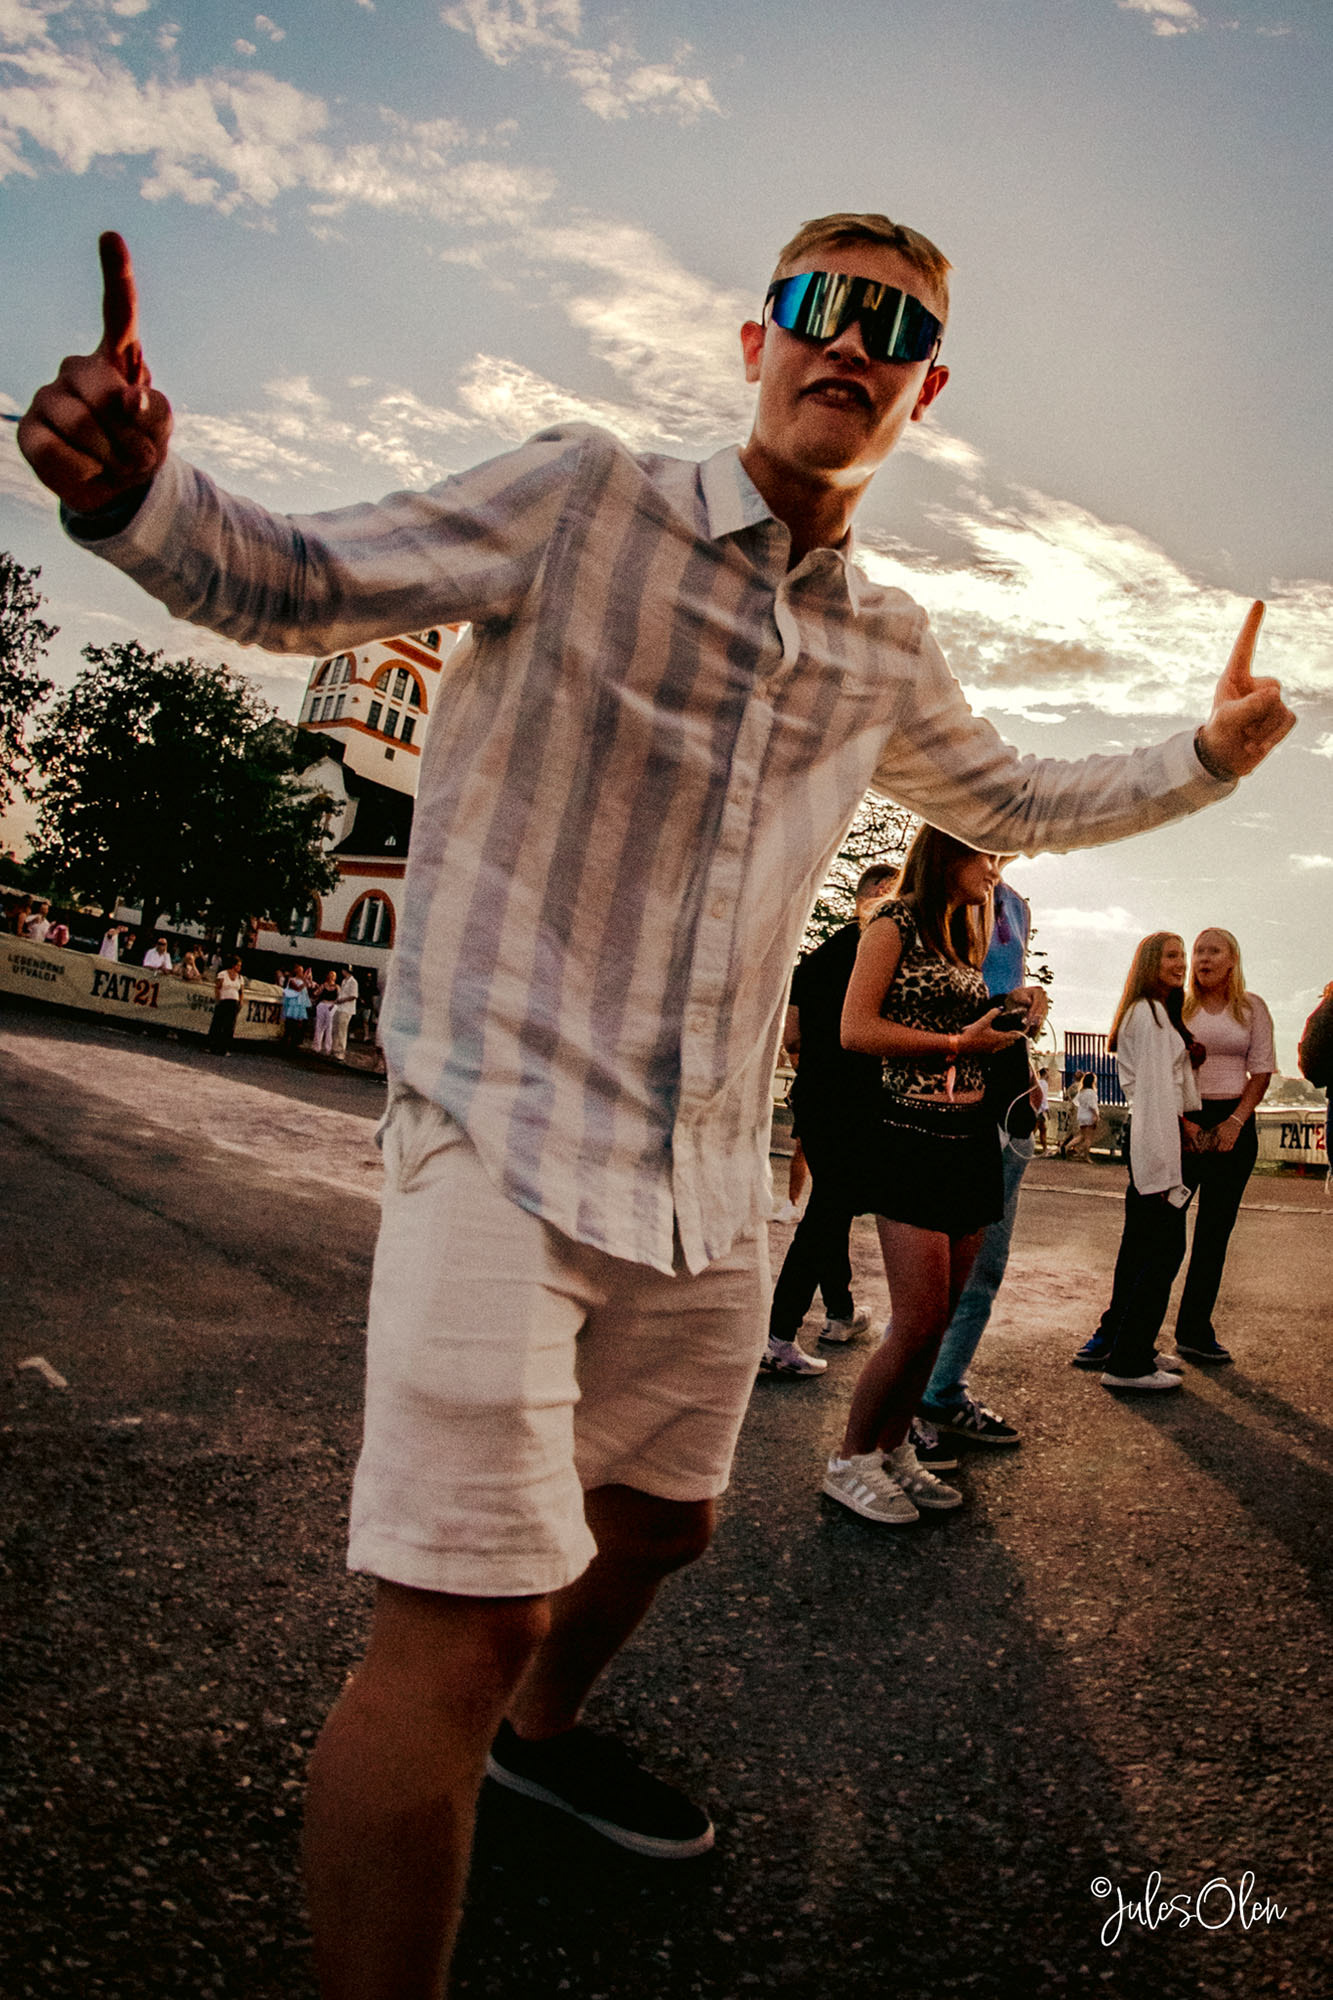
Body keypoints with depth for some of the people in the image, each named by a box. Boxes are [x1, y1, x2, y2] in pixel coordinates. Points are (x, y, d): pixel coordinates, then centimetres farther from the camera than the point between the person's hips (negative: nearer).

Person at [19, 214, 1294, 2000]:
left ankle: (541, 1730, 55)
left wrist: (1206, 757, 24)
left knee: (661, 1519, 24)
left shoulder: (887, 654, 12)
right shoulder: (582, 498, -4)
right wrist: (138, 490, -24)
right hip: (507, 1119, -6)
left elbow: (1011, 801, 29)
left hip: (709, 1176, 7)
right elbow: (297, 585, -5)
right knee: (464, 1613, -11)